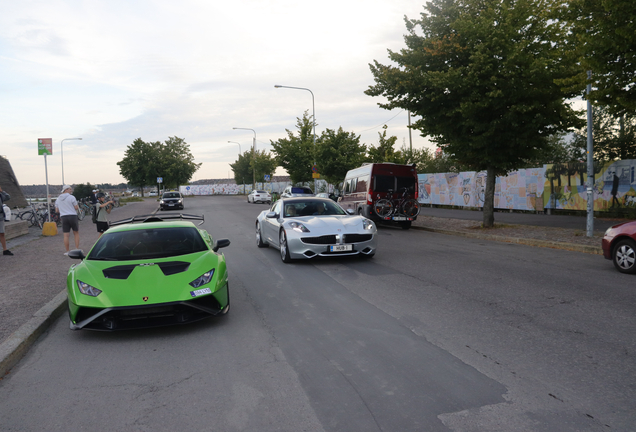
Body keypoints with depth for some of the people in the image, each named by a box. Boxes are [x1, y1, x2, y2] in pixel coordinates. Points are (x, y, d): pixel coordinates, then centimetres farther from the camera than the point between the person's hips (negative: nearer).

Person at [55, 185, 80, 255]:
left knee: (66, 235, 2)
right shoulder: (71, 197, -7)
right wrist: (78, 206, 13)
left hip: (63, 217, 3)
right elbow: (76, 208, -8)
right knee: (76, 233, 11)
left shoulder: (58, 199, 10)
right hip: (73, 216, -3)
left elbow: (57, 210, 14)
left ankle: (68, 251, 5)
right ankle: (77, 249, 7)